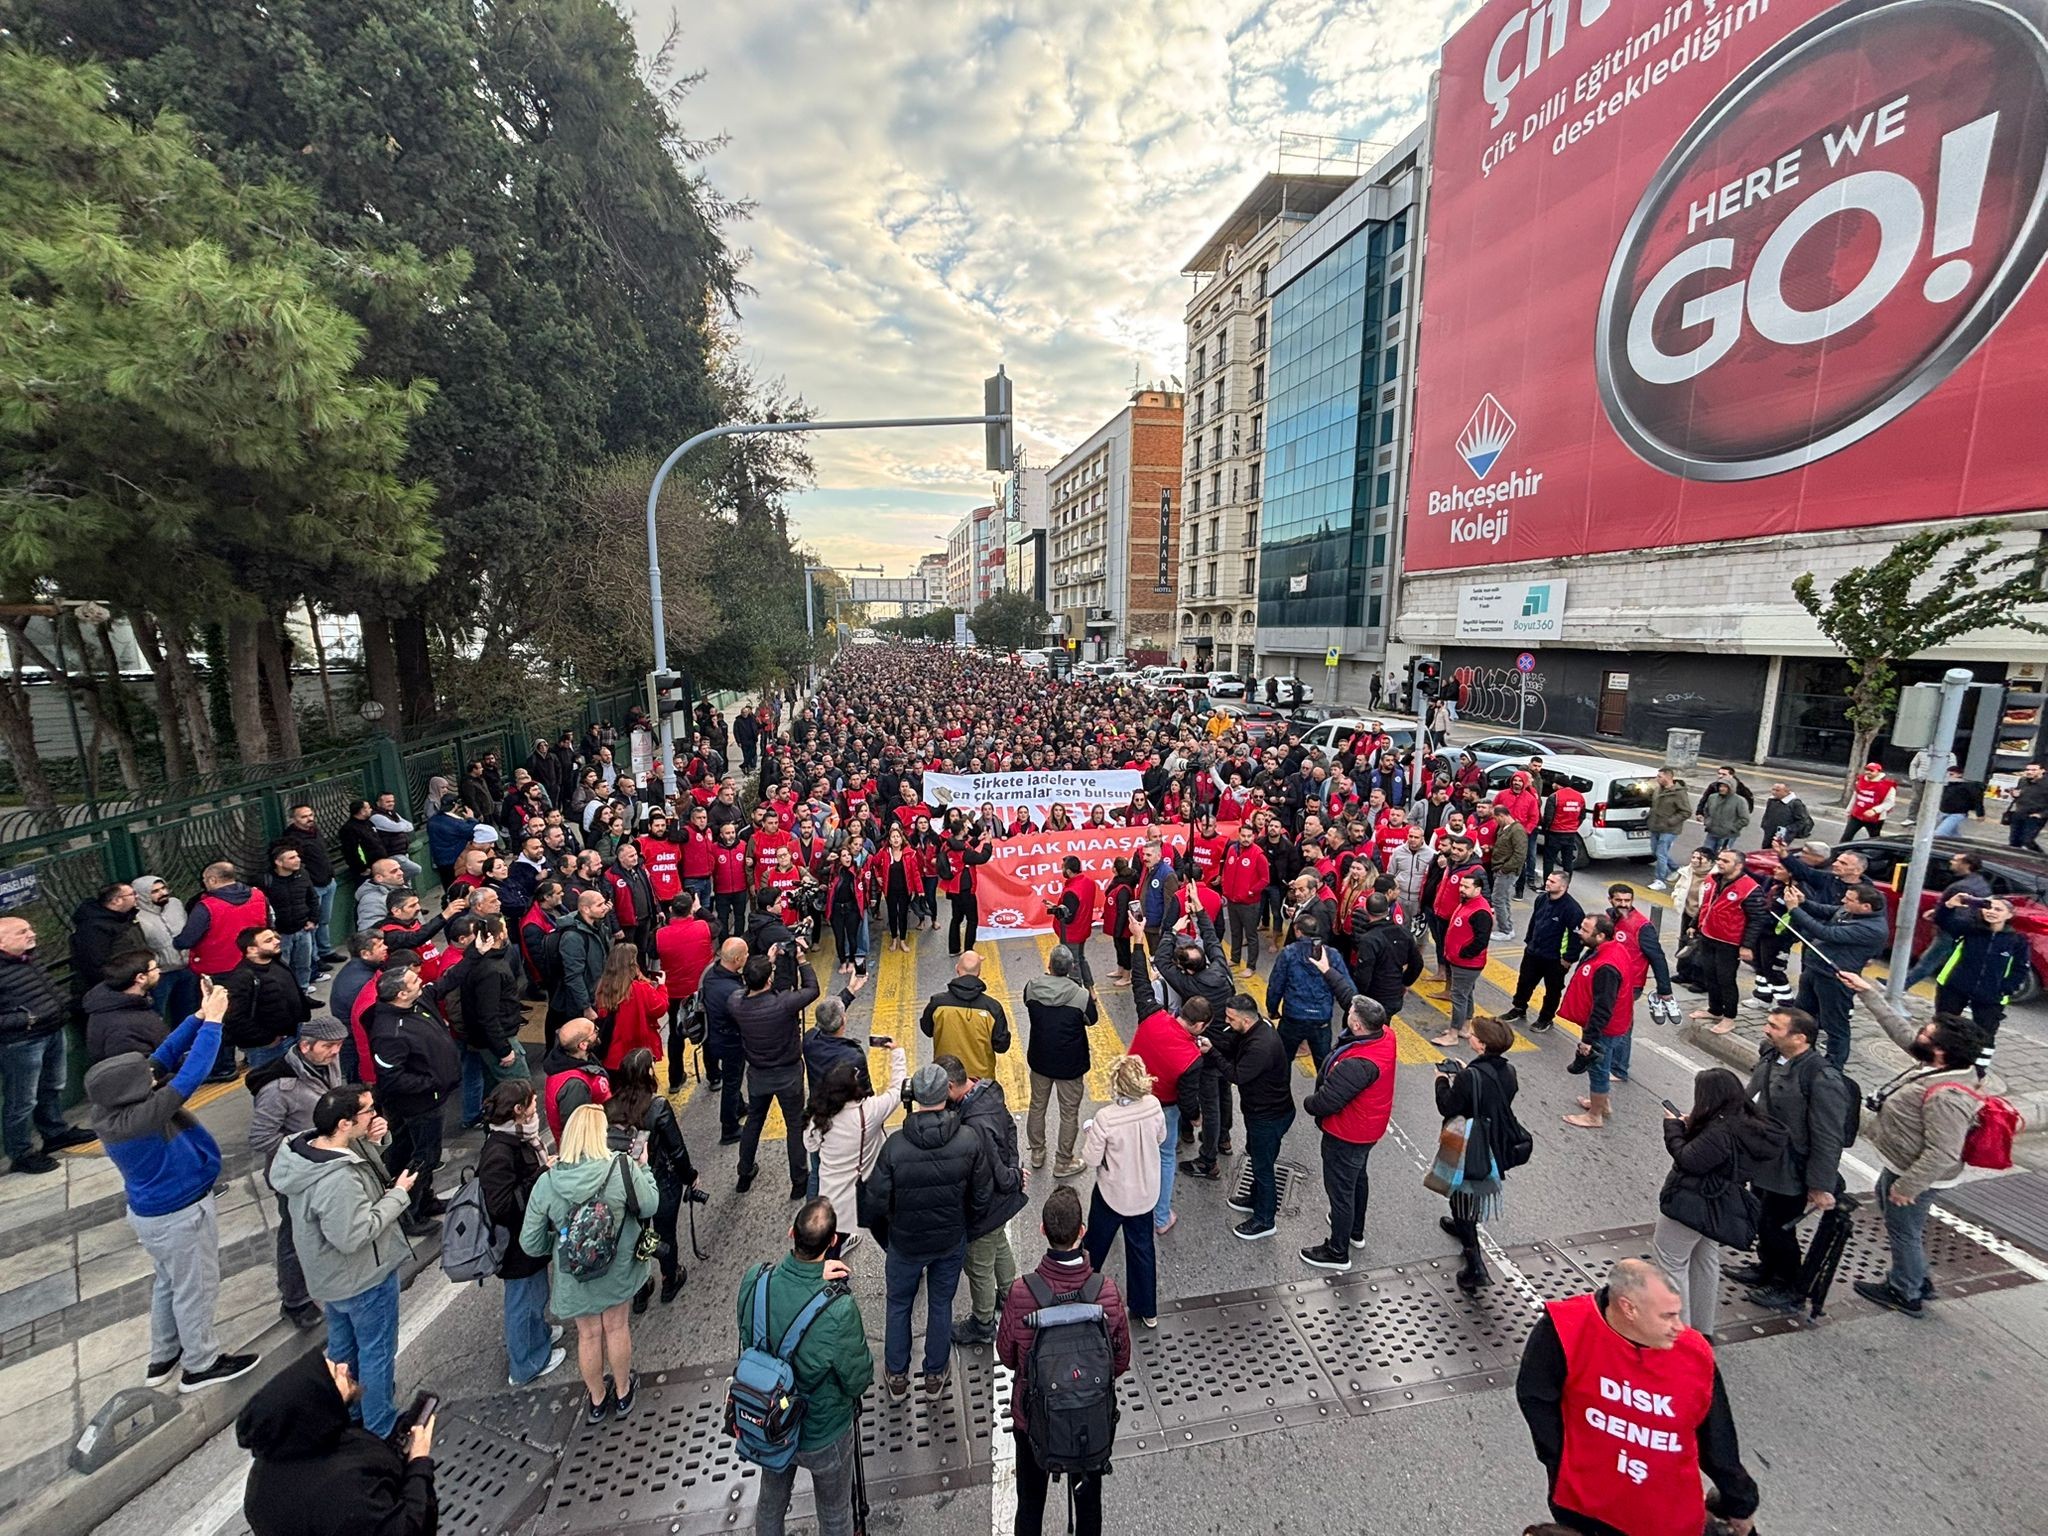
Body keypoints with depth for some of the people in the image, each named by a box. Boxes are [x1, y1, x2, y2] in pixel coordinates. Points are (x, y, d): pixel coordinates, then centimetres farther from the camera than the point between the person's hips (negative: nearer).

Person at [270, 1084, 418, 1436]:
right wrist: (398, 1194, -26)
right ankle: (379, 1428, 32)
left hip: (330, 1274, 9)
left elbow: (362, 1154, 6)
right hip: (364, 1278, -9)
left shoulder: (307, 1144, -11)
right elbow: (353, 1236, -32)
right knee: (377, 1352, 13)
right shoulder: (338, 1180, -39)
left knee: (342, 1346, 28)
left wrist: (378, 1138, -15)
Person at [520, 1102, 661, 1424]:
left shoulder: (546, 1183, -21)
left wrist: (557, 1242, 11)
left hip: (574, 1275, 1)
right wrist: (643, 1167, -1)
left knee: (588, 1334, 23)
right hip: (618, 1268, -1)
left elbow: (531, 1243, -10)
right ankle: (622, 1393, 44)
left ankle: (596, 1400, 45)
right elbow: (650, 1206, -13)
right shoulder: (623, 1169, -28)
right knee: (616, 1327, 23)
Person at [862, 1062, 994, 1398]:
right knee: (941, 1305, 24)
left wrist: (882, 1234, 5)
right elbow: (983, 1195, -11)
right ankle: (935, 1374, 42)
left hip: (905, 1243, -1)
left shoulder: (895, 1144, -29)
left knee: (899, 1305, 24)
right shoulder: (970, 1139, -24)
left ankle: (897, 1376, 42)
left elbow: (875, 1200, -17)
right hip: (952, 1241, 1)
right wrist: (967, 1225, 9)